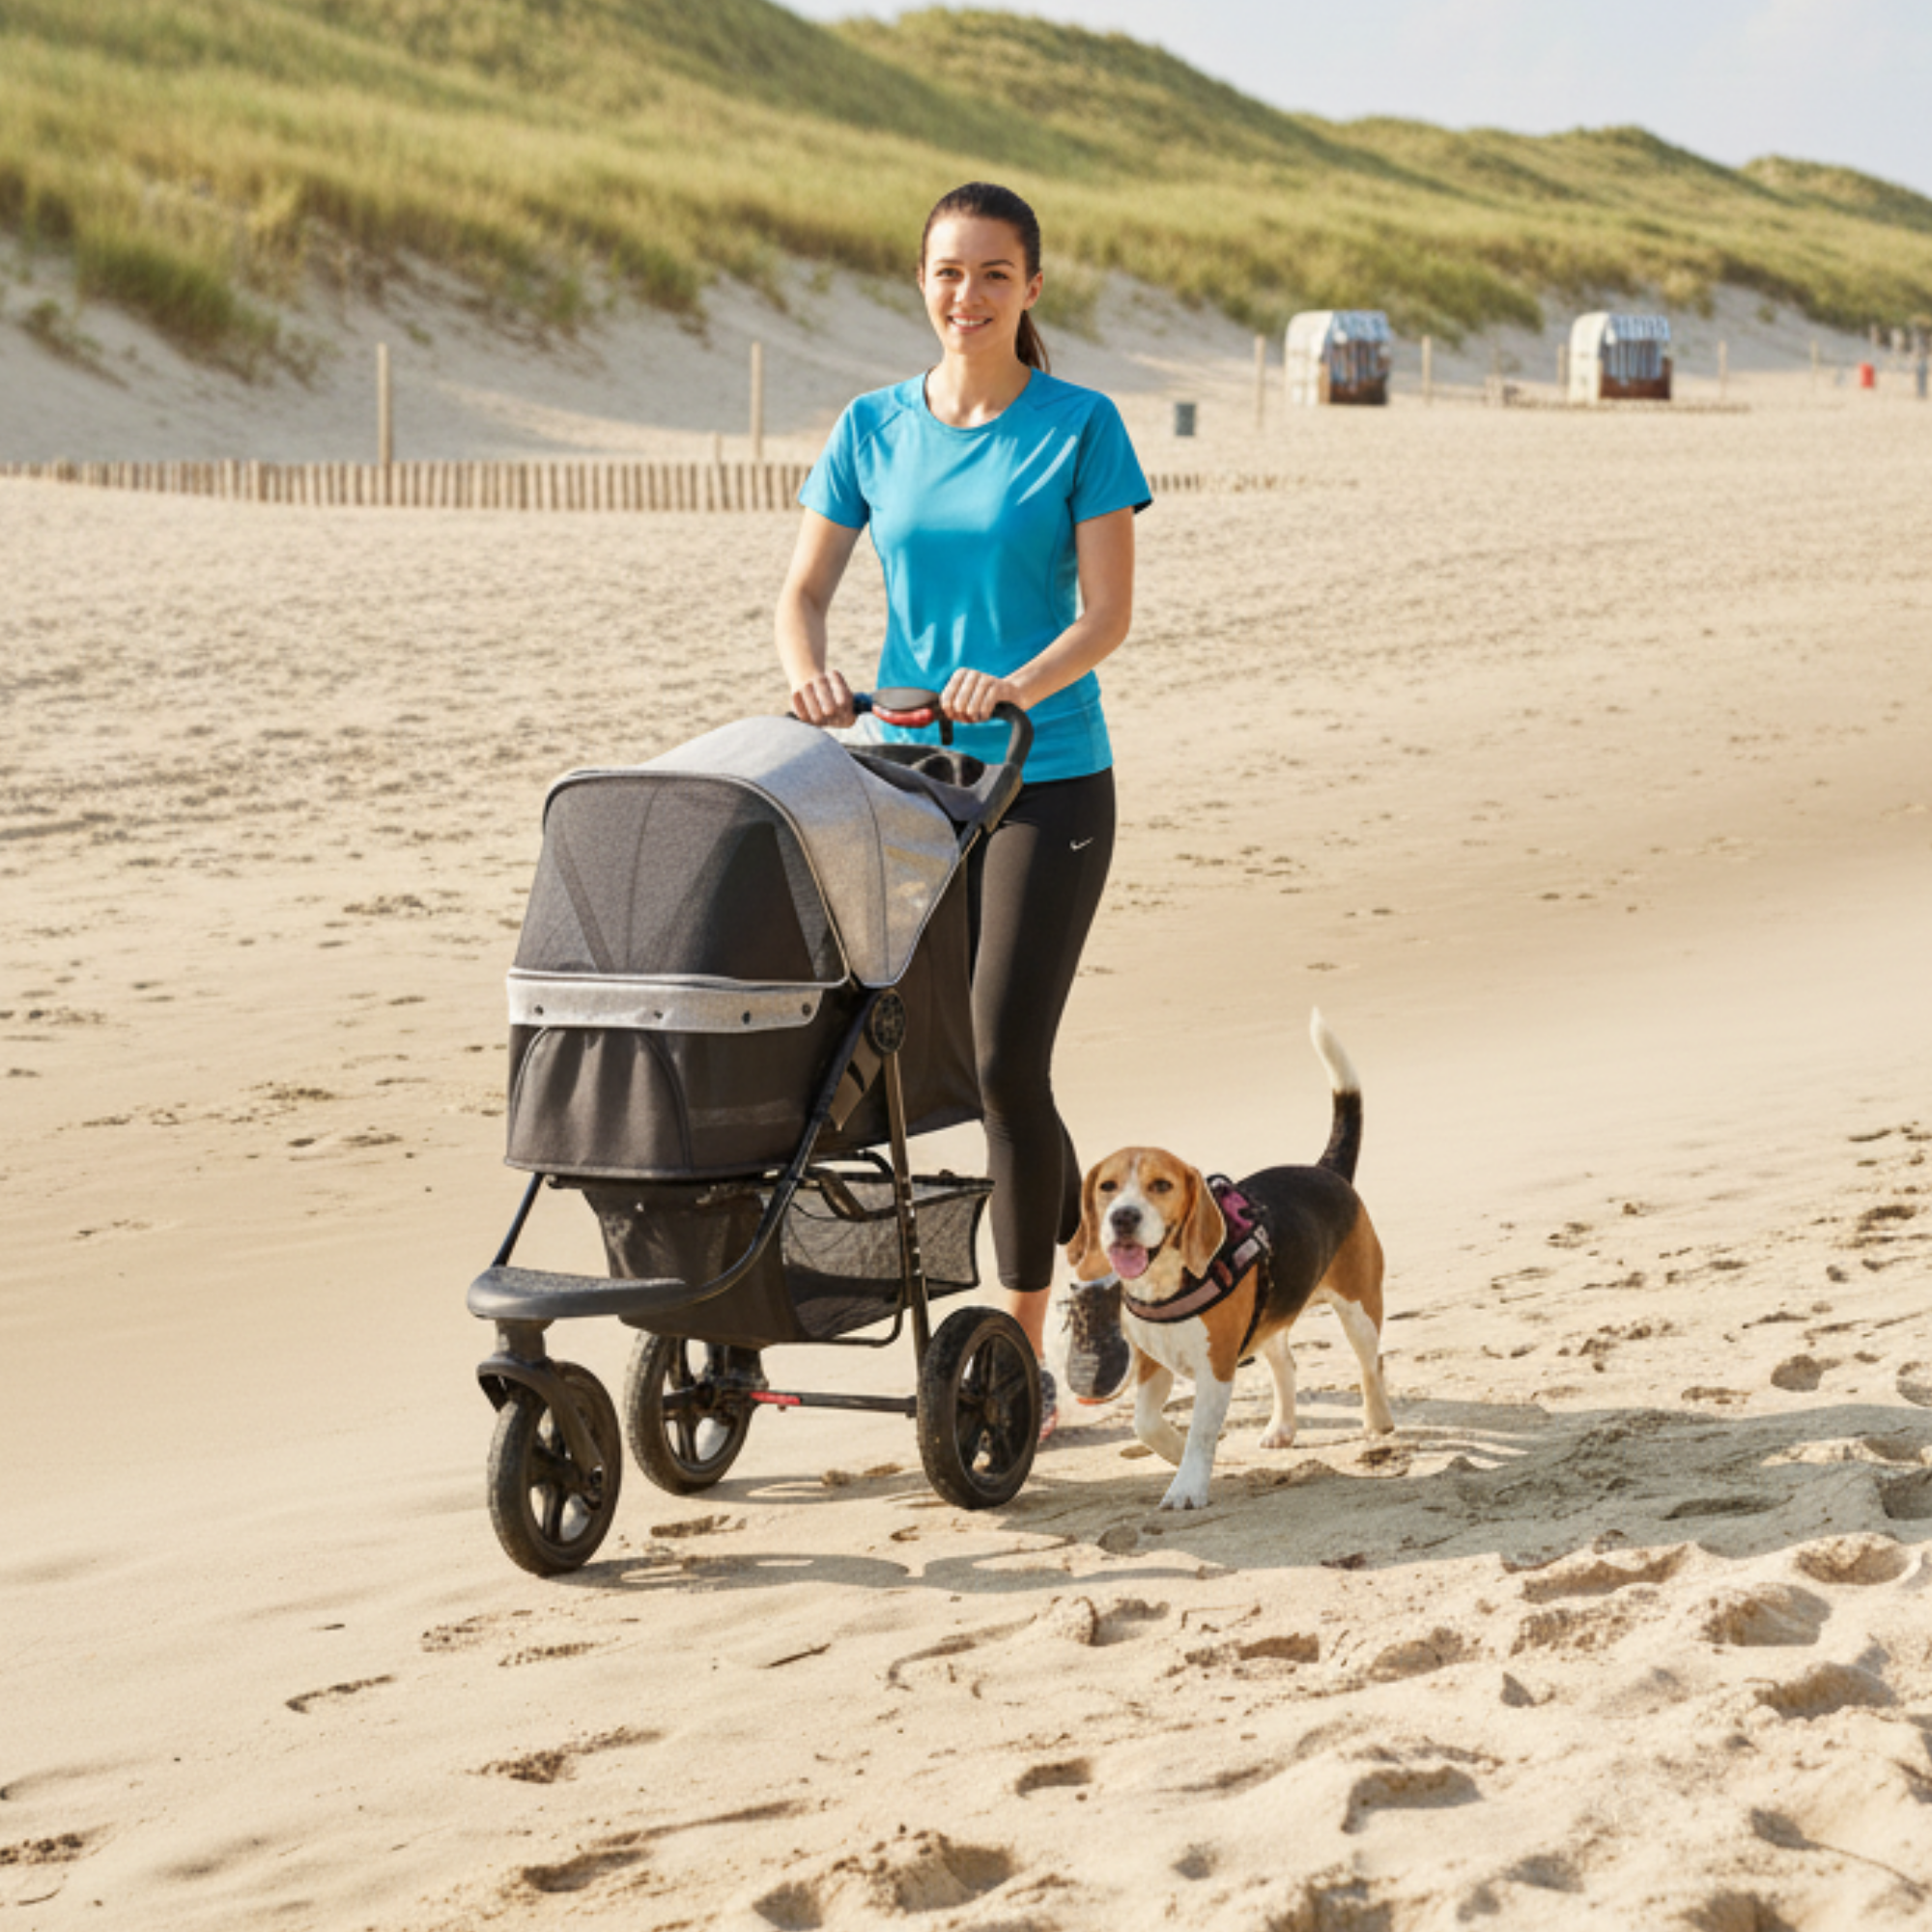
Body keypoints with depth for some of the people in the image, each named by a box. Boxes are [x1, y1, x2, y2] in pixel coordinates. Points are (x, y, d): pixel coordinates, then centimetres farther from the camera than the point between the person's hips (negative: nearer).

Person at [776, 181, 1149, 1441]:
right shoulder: (875, 430, 7)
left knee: (1007, 1060, -12)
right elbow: (805, 590, 5)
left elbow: (1110, 613, -10)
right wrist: (812, 672, -17)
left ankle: (1024, 1357, -1)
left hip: (1048, 782, -5)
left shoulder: (1079, 428, -5)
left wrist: (1020, 685, -29)